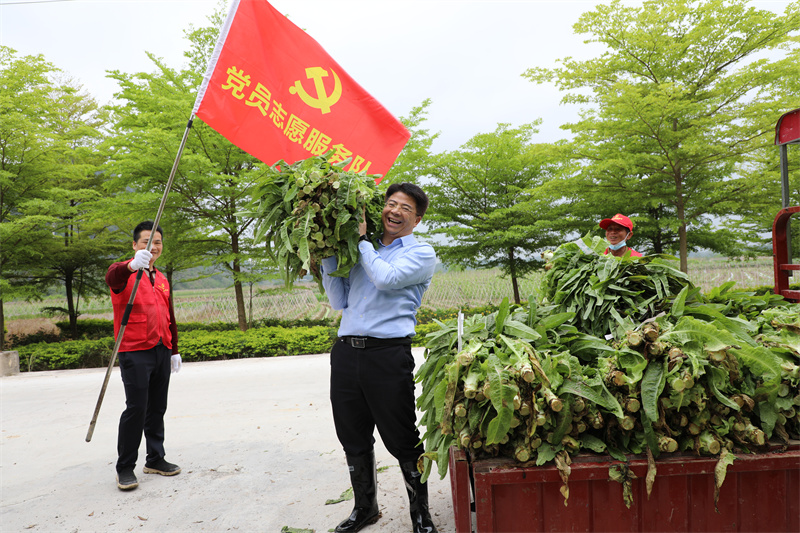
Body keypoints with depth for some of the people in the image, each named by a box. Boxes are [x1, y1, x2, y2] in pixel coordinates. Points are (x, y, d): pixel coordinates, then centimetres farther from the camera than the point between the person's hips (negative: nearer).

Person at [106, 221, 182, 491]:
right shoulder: (126, 273, -4)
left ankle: (155, 459, 25)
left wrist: (174, 350, 22)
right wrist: (132, 265, -53)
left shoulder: (162, 280, 17)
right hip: (135, 351, -6)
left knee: (157, 408, 12)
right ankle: (125, 468, 7)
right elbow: (113, 276, -31)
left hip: (161, 352, 7)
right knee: (136, 408, -7)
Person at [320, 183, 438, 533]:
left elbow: (386, 278, -15)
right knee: (353, 438, 15)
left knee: (402, 439, 2)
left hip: (388, 353, -5)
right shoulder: (361, 251, 18)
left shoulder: (421, 253, 3)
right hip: (346, 352, 5)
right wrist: (328, 257, 8)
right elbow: (339, 301, 16)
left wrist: (361, 239, -3)